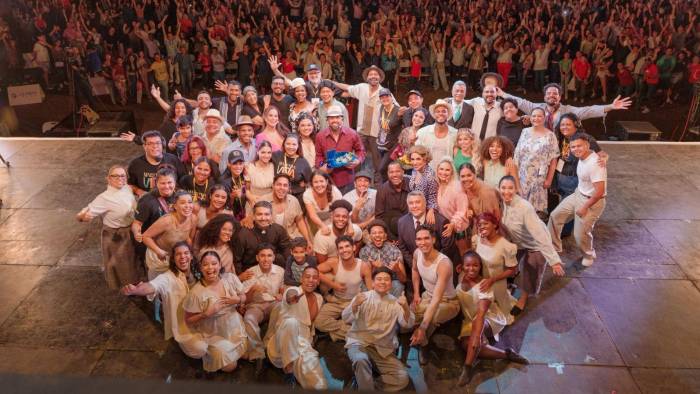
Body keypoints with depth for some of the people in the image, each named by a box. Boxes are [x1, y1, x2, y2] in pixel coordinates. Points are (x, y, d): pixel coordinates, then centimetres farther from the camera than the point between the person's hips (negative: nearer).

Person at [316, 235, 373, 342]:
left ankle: (335, 328, -4)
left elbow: (371, 290, -10)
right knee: (319, 322, -25)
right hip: (335, 301, 0)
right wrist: (333, 284, -17)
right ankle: (351, 331, -10)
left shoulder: (364, 266, -14)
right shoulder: (334, 263, -16)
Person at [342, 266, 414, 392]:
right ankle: (368, 389, -16)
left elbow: (408, 324, -6)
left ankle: (369, 387, -5)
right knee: (361, 360, -36)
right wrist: (354, 305, -33)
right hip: (359, 343, -3)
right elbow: (346, 319, -11)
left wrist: (406, 307, -26)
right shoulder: (363, 297, 0)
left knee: (403, 378, -16)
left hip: (383, 349, 3)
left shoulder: (395, 302, 7)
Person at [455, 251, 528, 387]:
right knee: (466, 344, -24)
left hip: (489, 318, -5)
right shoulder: (460, 280, -5)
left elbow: (481, 313, -36)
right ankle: (506, 354, -20)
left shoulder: (484, 285, -21)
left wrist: (476, 336, -47)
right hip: (469, 321, 5)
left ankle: (468, 367, -39)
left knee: (478, 323, -39)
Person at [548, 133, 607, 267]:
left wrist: (585, 207, -21)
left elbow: (600, 192, -30)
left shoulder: (594, 164, -30)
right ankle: (553, 247, 30)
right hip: (578, 195, 9)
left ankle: (589, 255, 29)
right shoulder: (582, 157, -3)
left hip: (592, 201, -9)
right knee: (555, 216, 12)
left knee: (580, 234, -3)